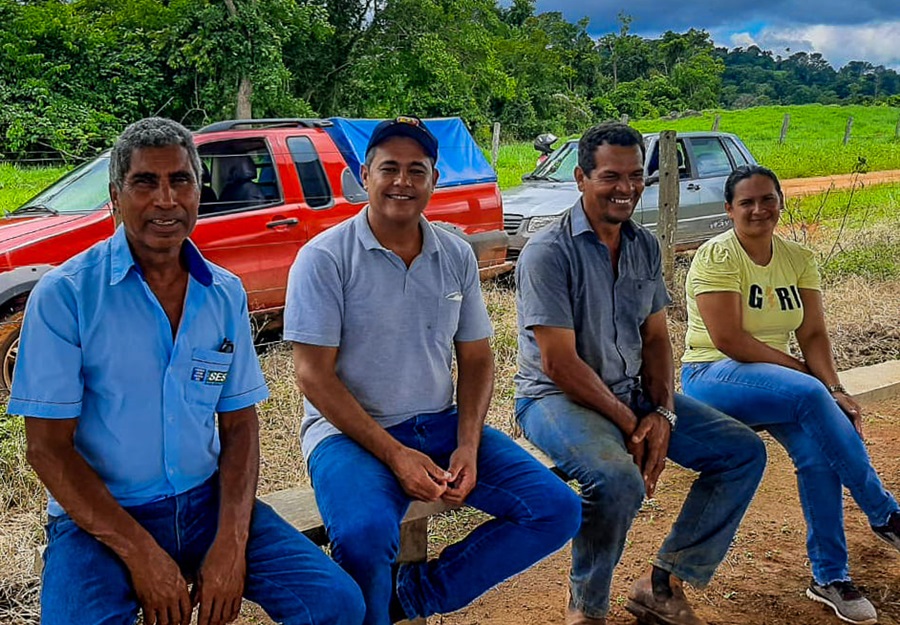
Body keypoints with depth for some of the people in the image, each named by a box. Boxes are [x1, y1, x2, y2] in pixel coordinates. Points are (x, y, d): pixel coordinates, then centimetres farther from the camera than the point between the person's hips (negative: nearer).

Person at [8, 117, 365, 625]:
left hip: (207, 501, 4)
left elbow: (239, 426, 6)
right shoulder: (64, 294, -9)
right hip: (99, 517, -3)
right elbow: (48, 447, -9)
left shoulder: (226, 294, 4)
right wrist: (141, 554, -16)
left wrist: (231, 543, -9)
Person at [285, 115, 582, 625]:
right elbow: (315, 375, -12)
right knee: (364, 535, -36)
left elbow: (477, 360, 9)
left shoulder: (457, 256, 6)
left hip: (441, 424, 5)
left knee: (557, 509, -8)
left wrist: (468, 446, -8)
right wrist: (394, 455, -19)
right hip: (351, 431, -5)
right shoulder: (325, 258, -8)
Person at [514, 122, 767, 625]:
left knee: (745, 451, -1)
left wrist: (662, 414, -8)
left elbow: (656, 339, 8)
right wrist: (629, 424, -18)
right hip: (557, 397, -8)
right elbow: (559, 363, -19)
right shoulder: (549, 253, -16)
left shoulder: (645, 247, 7)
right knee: (618, 479, -36)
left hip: (632, 392, 8)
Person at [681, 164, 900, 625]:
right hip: (714, 376, -5)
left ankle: (829, 577, -8)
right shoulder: (717, 256, -12)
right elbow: (727, 338, -20)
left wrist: (834, 388, -17)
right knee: (810, 395, -32)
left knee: (818, 452, -23)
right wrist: (810, 377, -17)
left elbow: (813, 334, 1)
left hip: (777, 380, 6)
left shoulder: (798, 258, 7)